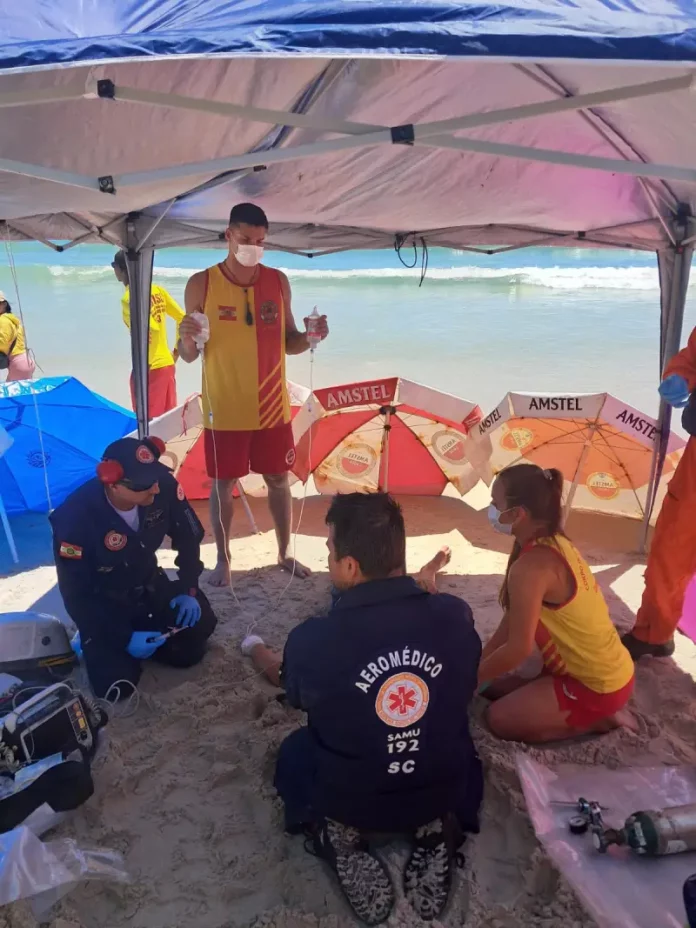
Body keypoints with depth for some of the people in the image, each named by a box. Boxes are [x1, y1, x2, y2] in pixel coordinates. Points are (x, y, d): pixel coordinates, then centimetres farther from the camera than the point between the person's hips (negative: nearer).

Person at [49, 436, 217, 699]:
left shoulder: (163, 486, -24)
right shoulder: (75, 519, -32)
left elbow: (188, 537, -4)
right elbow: (75, 594, -20)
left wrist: (188, 589, -10)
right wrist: (124, 638, -20)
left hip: (150, 586, 4)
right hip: (102, 602, -3)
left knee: (190, 649, -5)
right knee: (117, 684, -14)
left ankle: (144, 630, 21)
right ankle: (95, 641, 17)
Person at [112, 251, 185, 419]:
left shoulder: (129, 298, -13)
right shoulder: (158, 290, 7)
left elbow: (153, 328, -26)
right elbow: (182, 318, 8)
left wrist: (146, 363, -16)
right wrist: (176, 351, 13)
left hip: (148, 369, -7)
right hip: (168, 364, 7)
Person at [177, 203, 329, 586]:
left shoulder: (278, 282, 1)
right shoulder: (201, 284, -6)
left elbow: (287, 343, 8)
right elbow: (189, 356, -3)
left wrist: (309, 337, -13)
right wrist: (186, 339, -26)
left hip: (273, 408, 2)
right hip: (224, 409, -2)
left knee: (279, 481, 12)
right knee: (222, 484, 8)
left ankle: (285, 554, 30)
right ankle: (223, 560, 26)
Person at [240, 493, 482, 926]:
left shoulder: (313, 639, -25)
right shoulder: (457, 614, -19)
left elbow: (283, 677, 2)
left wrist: (255, 647, 25)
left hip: (348, 802, -1)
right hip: (443, 794, 2)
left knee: (293, 752, 30)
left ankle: (339, 837, 5)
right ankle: (439, 830, 9)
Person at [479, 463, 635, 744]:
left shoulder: (531, 566, -30)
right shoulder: (555, 544, 0)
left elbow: (518, 648, -25)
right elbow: (513, 620, 5)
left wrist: (471, 677, -9)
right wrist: (480, 661, 5)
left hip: (597, 687, -9)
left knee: (500, 719, -4)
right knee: (496, 686, 13)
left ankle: (600, 719, 2)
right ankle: (588, 713, 14)